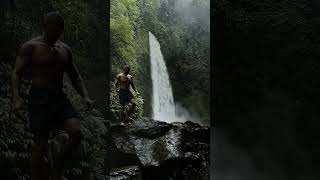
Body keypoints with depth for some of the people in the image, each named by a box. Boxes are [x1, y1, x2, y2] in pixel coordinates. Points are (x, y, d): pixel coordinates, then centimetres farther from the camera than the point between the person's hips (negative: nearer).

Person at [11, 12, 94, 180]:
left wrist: (85, 97, 5)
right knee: (41, 144, -3)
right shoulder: (30, 47, -3)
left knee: (77, 133, -9)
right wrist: (16, 98, -25)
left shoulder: (65, 49, 13)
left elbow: (75, 76, 18)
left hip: (59, 97, 5)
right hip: (39, 98, -5)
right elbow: (16, 73, -9)